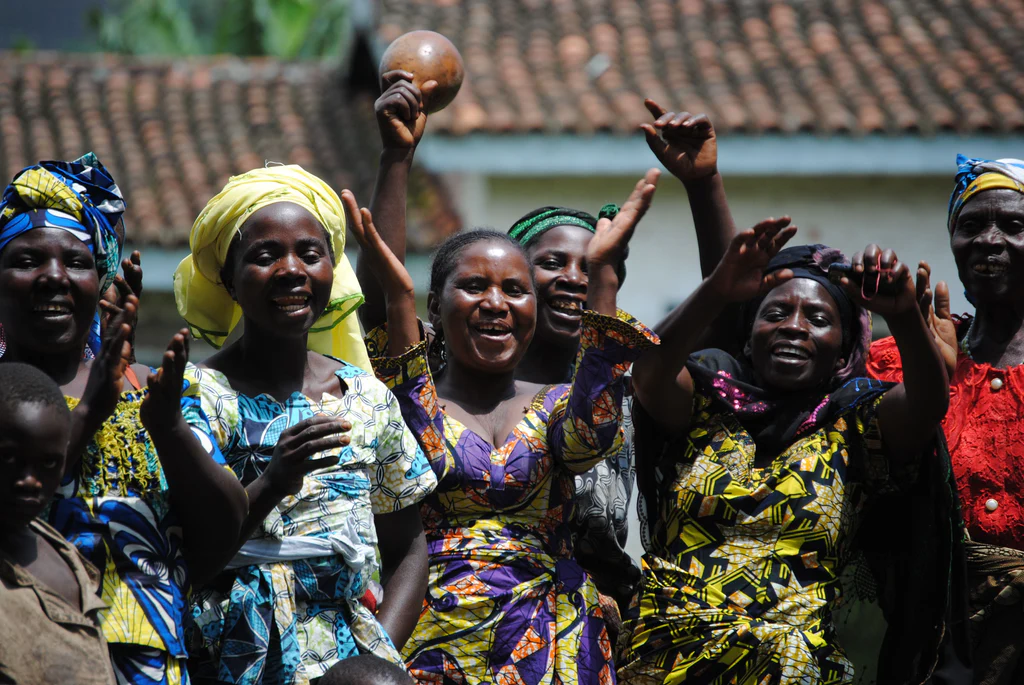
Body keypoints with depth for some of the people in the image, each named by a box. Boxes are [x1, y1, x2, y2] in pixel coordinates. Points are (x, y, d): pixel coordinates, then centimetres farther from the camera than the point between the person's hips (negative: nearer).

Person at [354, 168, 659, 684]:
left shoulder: (555, 405, 11)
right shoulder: (411, 399, 6)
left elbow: (590, 435, -13)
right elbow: (422, 456, -17)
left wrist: (602, 273, -16)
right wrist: (397, 297, -23)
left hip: (548, 641, 2)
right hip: (435, 637, -1)